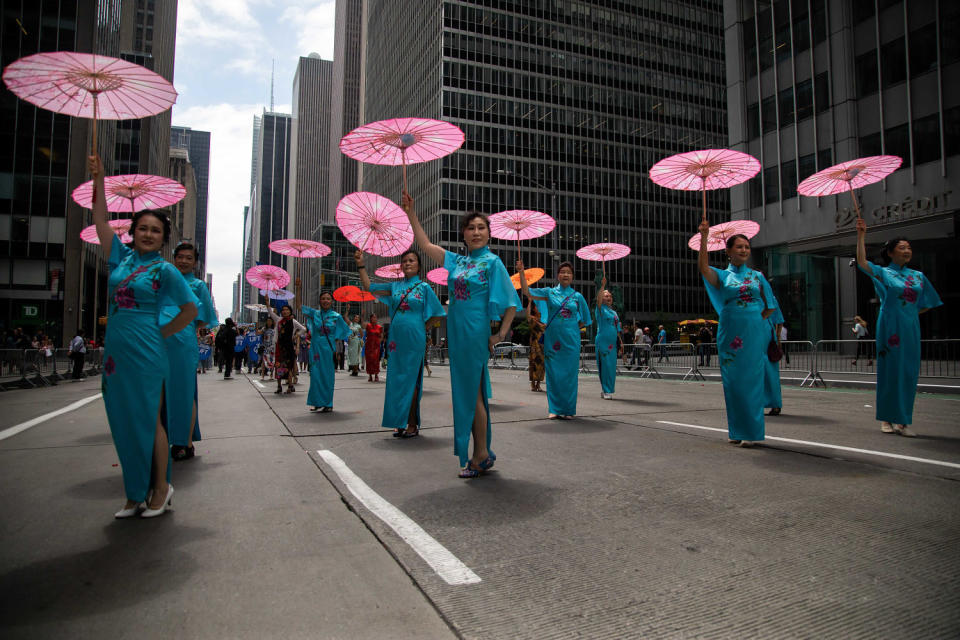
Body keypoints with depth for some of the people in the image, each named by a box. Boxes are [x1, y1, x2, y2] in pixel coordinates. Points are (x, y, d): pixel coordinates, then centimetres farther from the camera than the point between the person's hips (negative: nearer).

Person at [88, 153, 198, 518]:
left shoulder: (164, 270, -3)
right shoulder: (121, 256, 10)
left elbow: (191, 308, -2)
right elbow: (101, 222, 14)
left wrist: (162, 333, -3)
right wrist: (99, 180, 12)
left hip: (144, 354, -6)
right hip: (115, 350, 6)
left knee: (148, 420, -1)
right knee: (122, 421, 9)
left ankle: (161, 490, 11)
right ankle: (136, 495, 19)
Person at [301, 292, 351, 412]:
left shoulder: (336, 316, 3)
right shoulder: (314, 313, 7)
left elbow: (346, 331, 6)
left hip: (328, 349, -2)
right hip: (316, 348, 2)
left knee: (327, 376, 1)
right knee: (316, 374, 2)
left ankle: (328, 404, 9)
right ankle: (318, 402, 11)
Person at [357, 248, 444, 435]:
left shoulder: (424, 287, 2)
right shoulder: (394, 286, 12)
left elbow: (436, 314, 4)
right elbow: (369, 287, 14)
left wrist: (420, 325, 2)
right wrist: (361, 265, 8)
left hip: (414, 340, -4)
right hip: (396, 339, 4)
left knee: (410, 379, -3)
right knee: (396, 379, 4)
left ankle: (412, 425, 3)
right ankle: (400, 423, 12)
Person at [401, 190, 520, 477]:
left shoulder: (492, 262, -5)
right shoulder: (458, 260, 13)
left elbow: (511, 302, -7)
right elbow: (426, 245, 19)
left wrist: (500, 335, -10)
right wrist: (411, 214, 15)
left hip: (475, 334, -7)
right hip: (457, 333, 7)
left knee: (472, 393, -4)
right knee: (467, 391, 10)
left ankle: (480, 456, 7)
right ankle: (482, 454, 20)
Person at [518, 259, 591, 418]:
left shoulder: (578, 296, 9)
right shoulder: (549, 292, 7)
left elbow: (584, 320, 15)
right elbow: (527, 292, 1)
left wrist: (571, 327, 2)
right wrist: (521, 273, -7)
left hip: (570, 340, 0)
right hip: (552, 339, 0)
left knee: (569, 373, 1)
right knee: (553, 373, 1)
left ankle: (568, 409, 10)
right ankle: (555, 409, 8)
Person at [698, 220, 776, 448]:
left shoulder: (757, 276, 12)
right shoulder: (722, 275, 6)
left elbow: (771, 305, 17)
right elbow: (703, 267, -16)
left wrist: (758, 318, 4)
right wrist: (704, 238, -22)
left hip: (754, 333, 1)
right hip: (731, 333, 0)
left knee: (751, 380, -1)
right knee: (733, 381, 2)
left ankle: (751, 431, 5)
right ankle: (737, 431, 12)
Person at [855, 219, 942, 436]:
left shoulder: (918, 276, 14)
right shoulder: (883, 272, 1)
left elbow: (927, 303, 23)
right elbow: (862, 261, -16)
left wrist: (913, 312, 7)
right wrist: (861, 235, -20)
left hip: (911, 328, 5)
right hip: (890, 327, -4)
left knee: (909, 373, 3)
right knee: (890, 370, -2)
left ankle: (902, 420, 10)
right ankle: (887, 419, 5)